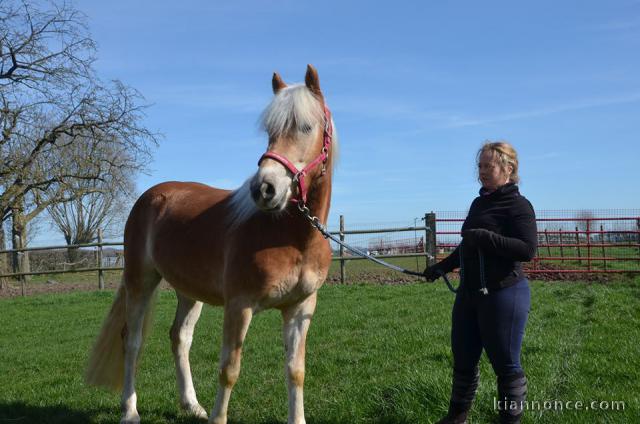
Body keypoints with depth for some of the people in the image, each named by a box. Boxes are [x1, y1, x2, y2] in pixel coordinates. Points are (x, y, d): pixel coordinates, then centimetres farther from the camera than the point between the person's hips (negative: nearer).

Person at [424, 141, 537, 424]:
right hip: (469, 293, 8)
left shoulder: (518, 206, -11)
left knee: (506, 364, 3)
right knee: (462, 358, 16)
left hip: (503, 294, -8)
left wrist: (485, 237, -27)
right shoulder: (479, 203, 13)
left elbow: (528, 250, -22)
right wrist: (443, 266, 18)